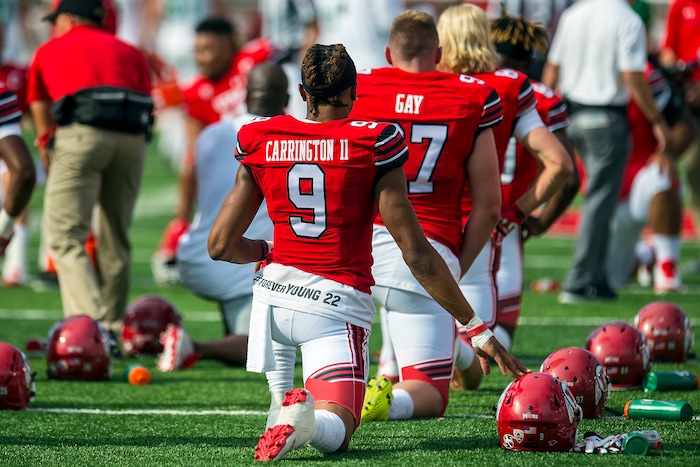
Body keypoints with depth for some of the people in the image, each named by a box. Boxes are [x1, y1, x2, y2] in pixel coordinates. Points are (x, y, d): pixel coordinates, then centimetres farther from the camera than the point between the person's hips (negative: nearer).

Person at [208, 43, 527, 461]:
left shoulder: (263, 143, 2)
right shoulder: (373, 144, -6)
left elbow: (221, 246, 6)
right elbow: (417, 255, -7)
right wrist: (477, 329, -2)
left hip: (277, 294, 3)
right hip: (338, 305, -3)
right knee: (334, 434, 4)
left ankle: (281, 396, 19)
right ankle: (304, 419, -34)